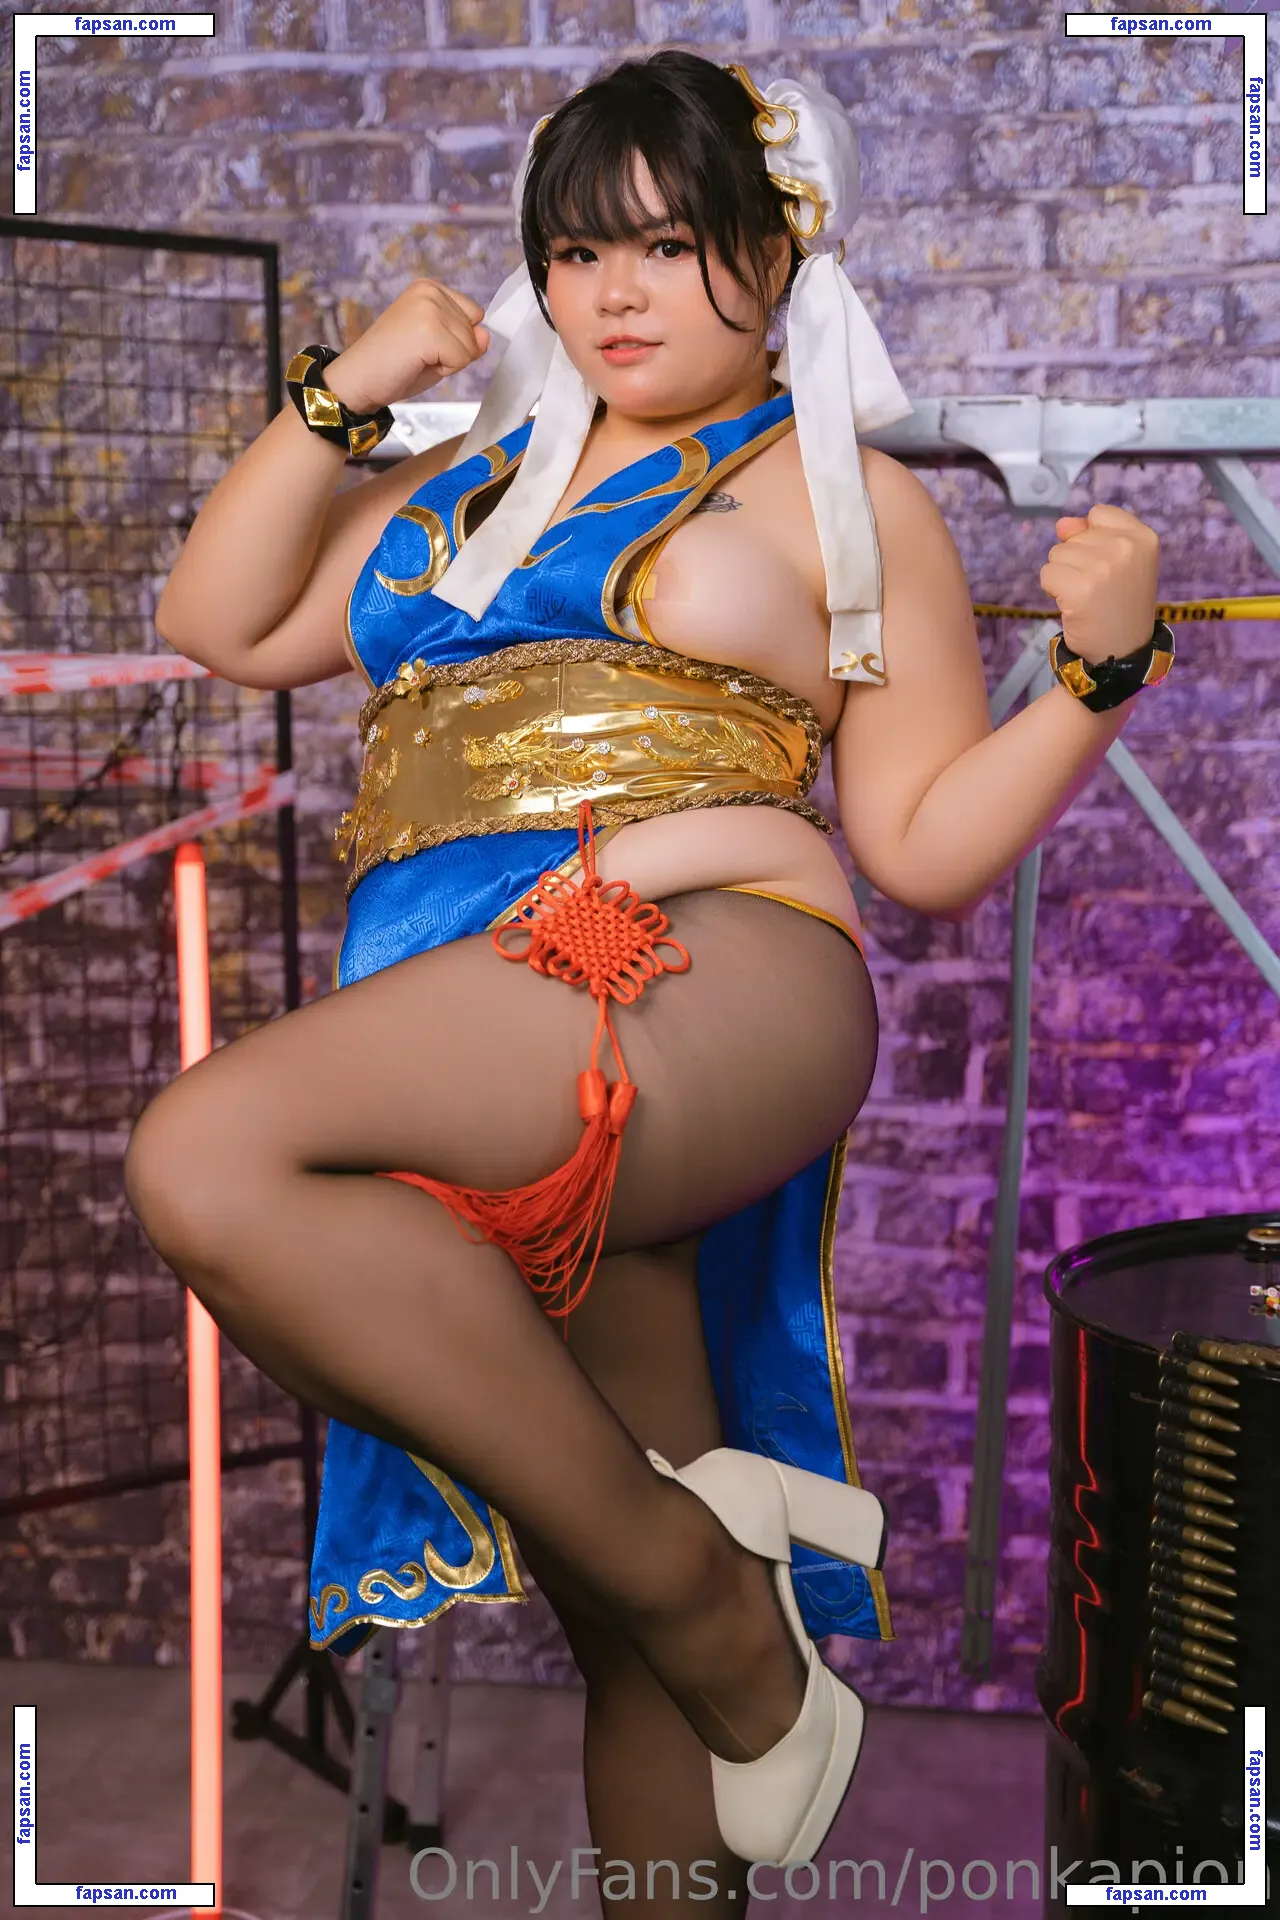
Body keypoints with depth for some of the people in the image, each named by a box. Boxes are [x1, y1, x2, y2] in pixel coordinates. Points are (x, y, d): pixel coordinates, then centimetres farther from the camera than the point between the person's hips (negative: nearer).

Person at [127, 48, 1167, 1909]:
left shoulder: (843, 494, 14)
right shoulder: (472, 482, 28)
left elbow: (927, 845, 8)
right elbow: (220, 622, 23)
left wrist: (1101, 669, -5)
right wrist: (345, 391, 17)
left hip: (701, 980, -5)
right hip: (454, 1034, 6)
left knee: (210, 1153, -30)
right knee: (629, 1620, 5)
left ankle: (698, 1569, -18)